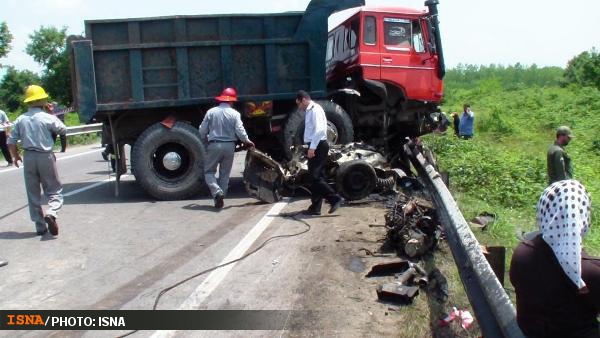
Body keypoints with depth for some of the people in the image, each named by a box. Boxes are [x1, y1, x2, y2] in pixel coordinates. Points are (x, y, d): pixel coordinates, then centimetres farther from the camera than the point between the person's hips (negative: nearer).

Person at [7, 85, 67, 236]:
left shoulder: (20, 119, 3)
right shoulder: (48, 118, -9)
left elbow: (11, 142, 4)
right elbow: (63, 130, 6)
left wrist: (15, 156, 20)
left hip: (28, 158, 3)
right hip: (46, 157, -3)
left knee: (33, 194, 12)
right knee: (54, 191, 6)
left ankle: (40, 227, 16)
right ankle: (51, 213, -22)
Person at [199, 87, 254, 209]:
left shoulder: (211, 112, -1)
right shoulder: (235, 114, -2)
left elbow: (202, 131, 1)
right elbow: (240, 131, -7)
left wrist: (205, 140, 21)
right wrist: (247, 141, 10)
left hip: (214, 145, -1)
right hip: (229, 146, 1)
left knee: (209, 171, 9)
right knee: (225, 174, 13)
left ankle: (217, 192, -13)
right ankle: (221, 198, 15)